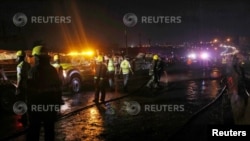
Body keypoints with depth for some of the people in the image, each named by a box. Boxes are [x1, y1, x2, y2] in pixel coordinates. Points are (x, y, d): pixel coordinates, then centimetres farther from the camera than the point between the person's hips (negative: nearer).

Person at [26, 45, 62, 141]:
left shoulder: (35, 69, -13)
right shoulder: (53, 70, 9)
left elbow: (31, 90, -17)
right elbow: (58, 88, 12)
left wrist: (29, 105, -11)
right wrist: (58, 103, 19)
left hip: (38, 104, -6)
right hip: (51, 104, 6)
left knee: (34, 130, 3)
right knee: (49, 129, 13)